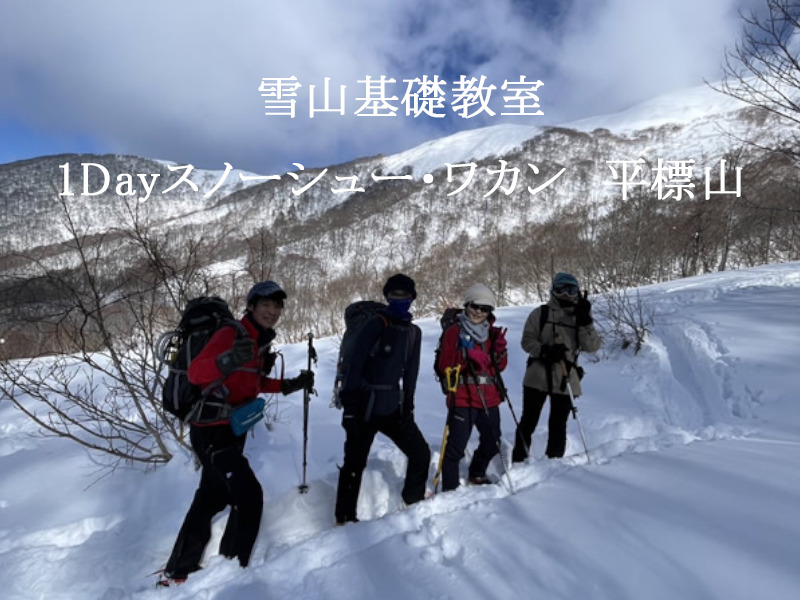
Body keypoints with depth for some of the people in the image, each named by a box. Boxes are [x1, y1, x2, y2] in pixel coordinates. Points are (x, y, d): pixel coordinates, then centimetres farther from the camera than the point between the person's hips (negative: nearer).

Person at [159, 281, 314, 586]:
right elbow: (195, 372, -30)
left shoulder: (261, 342, 8)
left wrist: (290, 385, 8)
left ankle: (178, 572, 37)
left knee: (211, 500, 20)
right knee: (249, 494, -13)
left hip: (232, 430, 10)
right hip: (211, 430, -10)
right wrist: (228, 361, -49)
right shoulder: (231, 334, -19)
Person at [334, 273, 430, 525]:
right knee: (355, 464, 4)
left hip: (393, 407, 6)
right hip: (365, 406, -6)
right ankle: (345, 518, 22)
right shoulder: (376, 324, -12)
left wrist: (408, 405, 11)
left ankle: (414, 501, 31)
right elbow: (354, 365, -16)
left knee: (421, 453, 8)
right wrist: (349, 407, -19)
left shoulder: (414, 332, 7)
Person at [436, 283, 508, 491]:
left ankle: (477, 474, 44)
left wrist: (500, 351, -8)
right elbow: (444, 365, -9)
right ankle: (449, 488, 8)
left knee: (492, 443, 19)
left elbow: (499, 367, 12)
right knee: (456, 447, -8)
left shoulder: (492, 333, 13)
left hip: (489, 398, 6)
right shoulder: (454, 331, -3)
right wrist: (467, 357, -23)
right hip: (462, 398, -6)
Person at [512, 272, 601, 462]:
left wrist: (585, 321, -14)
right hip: (538, 376, -1)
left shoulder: (580, 317, 8)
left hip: (566, 381, 2)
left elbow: (593, 346, -3)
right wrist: (545, 350, -18)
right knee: (528, 421, 6)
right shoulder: (540, 313, 2)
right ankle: (518, 461, 18)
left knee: (558, 425, 10)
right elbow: (527, 341, -1)